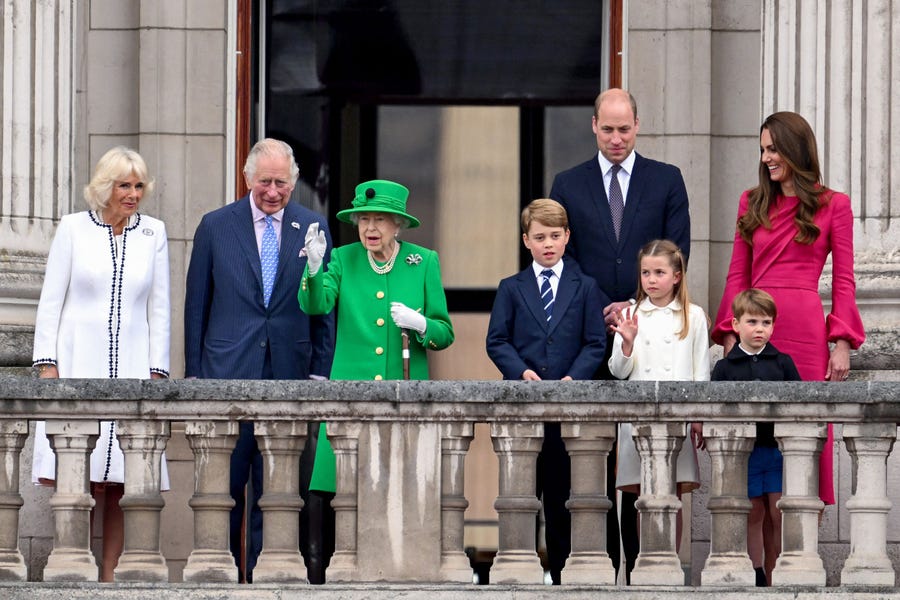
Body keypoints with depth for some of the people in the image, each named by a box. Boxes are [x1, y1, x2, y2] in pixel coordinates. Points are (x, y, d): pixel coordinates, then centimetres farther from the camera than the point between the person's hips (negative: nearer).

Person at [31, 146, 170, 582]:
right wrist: (47, 364, -3)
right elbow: (50, 302, 5)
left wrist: (156, 371, 4)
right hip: (77, 365, -2)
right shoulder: (73, 228, 5)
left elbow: (159, 309, 12)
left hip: (130, 368, 2)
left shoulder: (153, 234, 10)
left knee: (119, 486, -2)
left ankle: (107, 579, 1)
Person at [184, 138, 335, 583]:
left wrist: (321, 373, 3)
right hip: (228, 373, -1)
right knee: (225, 484, 0)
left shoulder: (313, 229, 7)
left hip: (289, 374, 1)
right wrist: (194, 373, 2)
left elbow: (324, 308, 9)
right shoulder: (216, 227, 4)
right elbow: (196, 307, 7)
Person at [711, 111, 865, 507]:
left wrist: (842, 344, -5)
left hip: (805, 330, -3)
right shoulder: (753, 203, 13)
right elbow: (737, 276, 12)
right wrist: (730, 335, 2)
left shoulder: (833, 205, 4)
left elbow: (843, 281, 3)